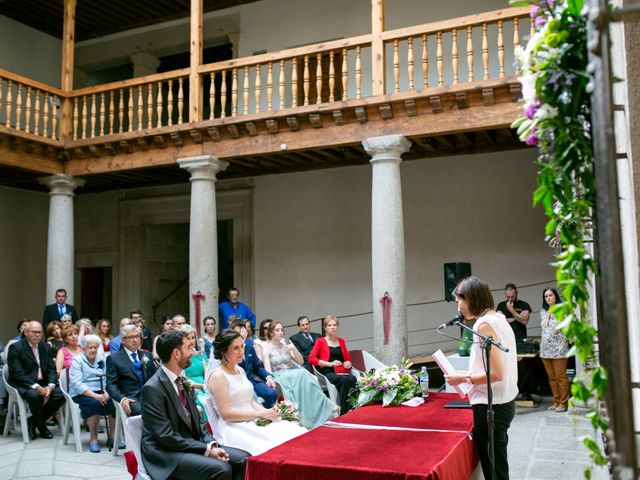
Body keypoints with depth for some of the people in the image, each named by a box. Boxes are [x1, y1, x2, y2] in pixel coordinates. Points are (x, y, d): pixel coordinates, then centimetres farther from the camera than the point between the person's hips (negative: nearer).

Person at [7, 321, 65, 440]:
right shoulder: (15, 348, -7)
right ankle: (42, 427, -8)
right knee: (34, 395, -35)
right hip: (23, 385, -5)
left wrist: (50, 386, -14)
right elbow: (17, 373, -15)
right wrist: (36, 387, -25)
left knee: (61, 394, -18)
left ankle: (32, 421, 1)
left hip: (43, 384, 5)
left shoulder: (46, 347, 10)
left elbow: (52, 369, 7)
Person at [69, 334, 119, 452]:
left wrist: (106, 392, -15)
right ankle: (93, 439, -22)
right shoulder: (77, 361, -1)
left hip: (99, 393, 4)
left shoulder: (101, 360, 15)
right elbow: (77, 383, -14)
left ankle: (112, 437, -13)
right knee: (94, 403, -34)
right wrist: (94, 395, -25)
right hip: (81, 394, -4)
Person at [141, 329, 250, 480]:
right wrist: (207, 449, -19)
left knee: (243, 459, -7)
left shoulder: (181, 380, 10)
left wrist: (211, 443, -4)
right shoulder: (153, 388, -17)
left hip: (191, 444, 8)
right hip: (166, 453, -8)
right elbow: (167, 437, -20)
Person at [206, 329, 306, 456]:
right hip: (235, 429, -8)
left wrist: (267, 411, 0)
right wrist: (260, 414, -14)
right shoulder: (218, 376, -9)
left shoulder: (240, 370, 17)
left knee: (297, 432, -15)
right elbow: (225, 413, -14)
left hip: (254, 423, 8)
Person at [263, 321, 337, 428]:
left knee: (303, 374, -31)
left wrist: (294, 349, -6)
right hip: (278, 376, -4)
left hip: (292, 373, 4)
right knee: (300, 375, -33)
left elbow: (300, 362, 10)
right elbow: (268, 369, -6)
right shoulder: (267, 348, 4)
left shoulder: (286, 346, 17)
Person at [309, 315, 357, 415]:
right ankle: (343, 413, -34)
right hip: (328, 372, -3)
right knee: (344, 380, -36)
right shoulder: (320, 341, 11)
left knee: (353, 379, -34)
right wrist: (330, 363, -10)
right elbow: (311, 359, -2)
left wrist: (348, 363, 4)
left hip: (343, 371, 3)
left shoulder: (341, 341, 24)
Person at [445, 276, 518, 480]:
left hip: (490, 406, -9)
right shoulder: (500, 319, 9)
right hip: (505, 402, 9)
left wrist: (464, 378, -12)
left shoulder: (484, 324, -18)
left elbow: (496, 373, -23)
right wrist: (470, 374, 13)